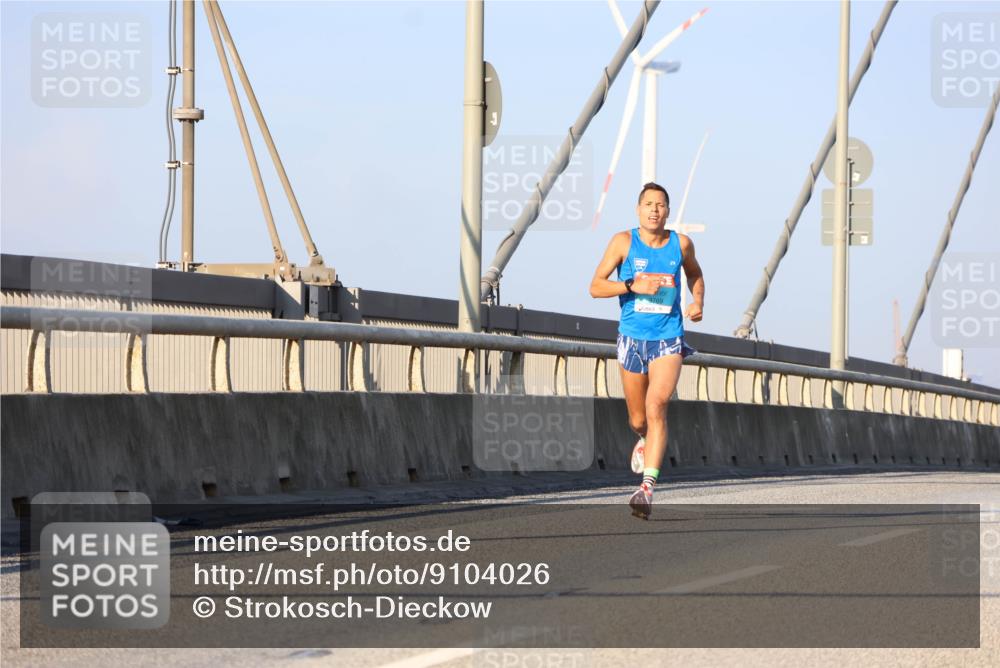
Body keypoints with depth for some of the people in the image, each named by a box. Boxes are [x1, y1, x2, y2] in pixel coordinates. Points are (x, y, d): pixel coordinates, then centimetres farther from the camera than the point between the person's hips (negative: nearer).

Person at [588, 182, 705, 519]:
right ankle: (645, 441, 50)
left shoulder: (681, 244, 2)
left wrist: (698, 301, 3)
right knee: (638, 420, 11)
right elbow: (595, 287, -5)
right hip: (632, 338, 1)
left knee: (656, 406, -21)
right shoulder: (624, 242, -3)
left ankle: (647, 487, -25)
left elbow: (695, 275, 23)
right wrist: (632, 285, -19)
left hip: (668, 339, -1)